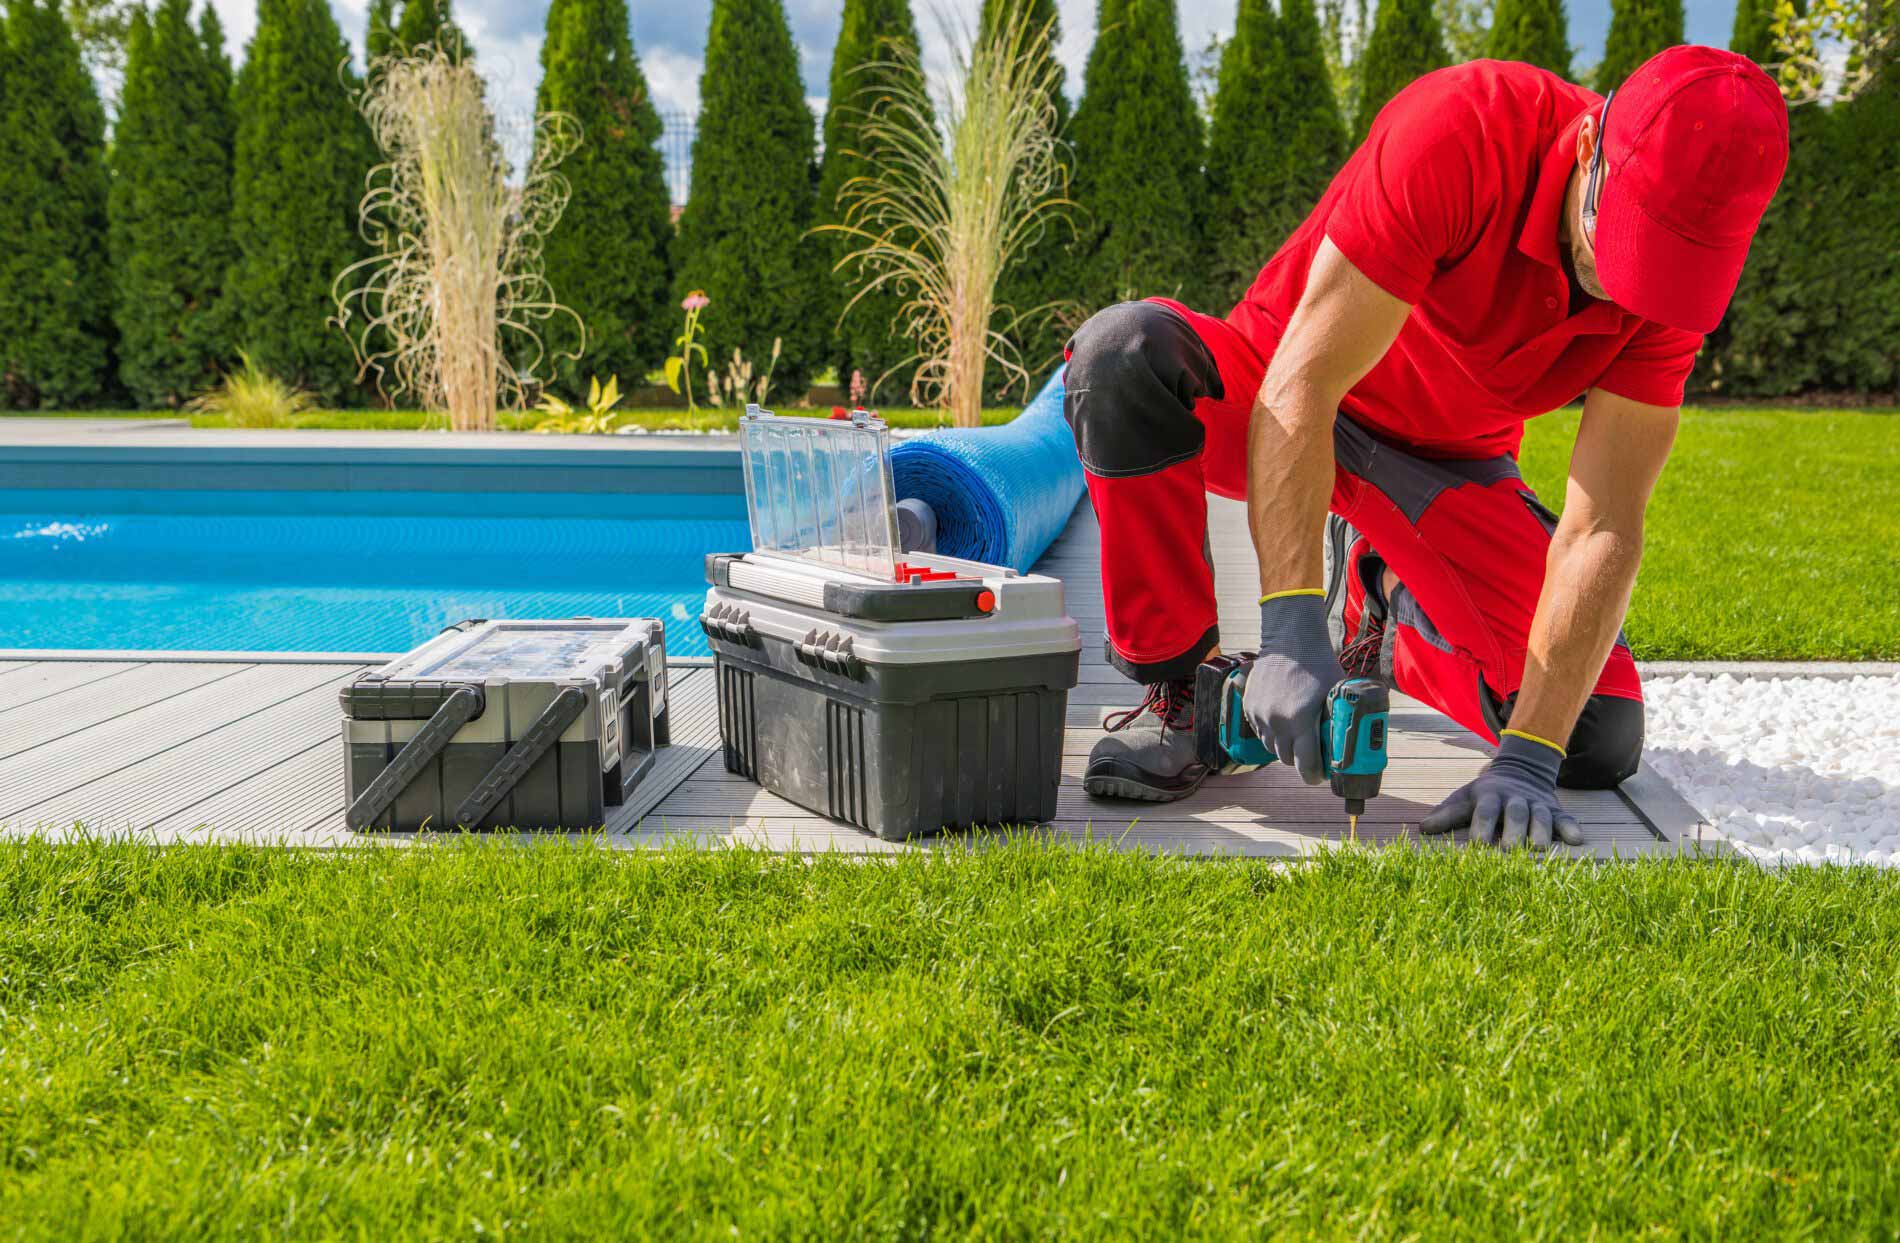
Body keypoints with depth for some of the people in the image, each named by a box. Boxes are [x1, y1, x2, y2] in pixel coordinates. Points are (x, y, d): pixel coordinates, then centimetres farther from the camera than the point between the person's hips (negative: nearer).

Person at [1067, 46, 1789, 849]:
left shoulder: (1675, 270, -20)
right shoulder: (1460, 132, -32)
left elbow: (1603, 529, -23)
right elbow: (1300, 387, -35)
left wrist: (1528, 760, -31)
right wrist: (1289, 628, -43)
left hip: (1447, 462, 3)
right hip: (1280, 413, -3)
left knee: (1602, 741, -11)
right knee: (1128, 349, -38)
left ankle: (1383, 606, 19)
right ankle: (1174, 688, -18)